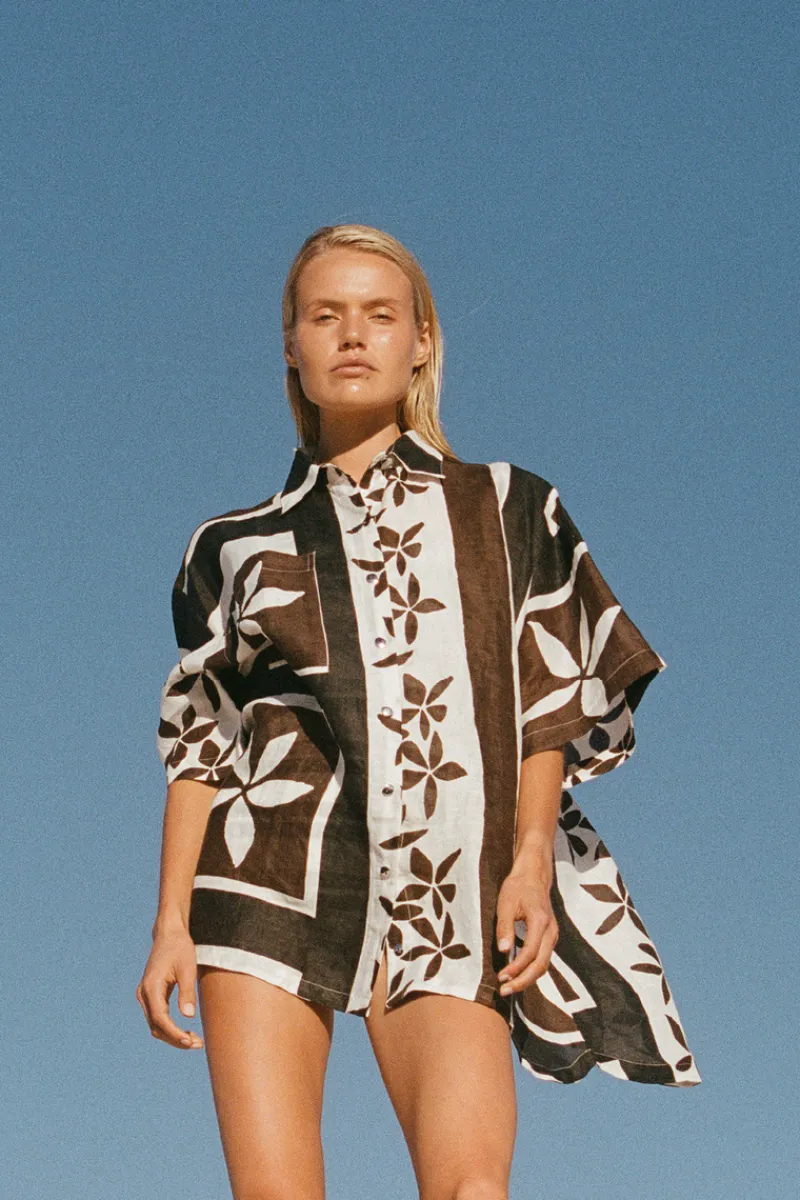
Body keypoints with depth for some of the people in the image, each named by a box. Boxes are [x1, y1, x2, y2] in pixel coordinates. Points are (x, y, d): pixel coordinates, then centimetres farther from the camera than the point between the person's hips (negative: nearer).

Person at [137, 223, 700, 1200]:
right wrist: (172, 920, 3)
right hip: (273, 883, 1)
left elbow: (550, 697, 11)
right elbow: (199, 743, 13)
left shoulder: (505, 509, 16)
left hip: (446, 900, 0)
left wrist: (532, 857, -4)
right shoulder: (238, 544, 17)